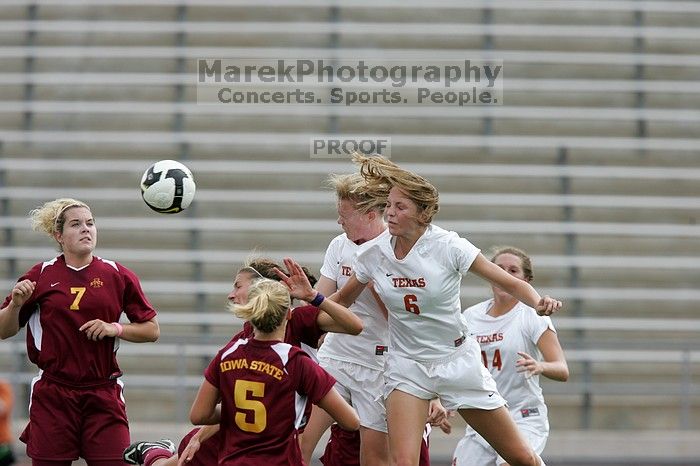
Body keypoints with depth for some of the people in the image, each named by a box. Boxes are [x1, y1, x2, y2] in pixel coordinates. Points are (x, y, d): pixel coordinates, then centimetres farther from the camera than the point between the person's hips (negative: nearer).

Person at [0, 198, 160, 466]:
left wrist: (115, 328, -8)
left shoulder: (117, 275, 5)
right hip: (52, 397, 0)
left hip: (104, 395, 0)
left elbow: (151, 330, 8)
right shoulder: (40, 276, 3)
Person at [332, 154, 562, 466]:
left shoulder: (448, 246, -18)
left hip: (458, 362, -1)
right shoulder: (372, 254, -8)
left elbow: (511, 284, -15)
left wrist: (539, 303, -32)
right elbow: (342, 300, 12)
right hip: (406, 366, 1)